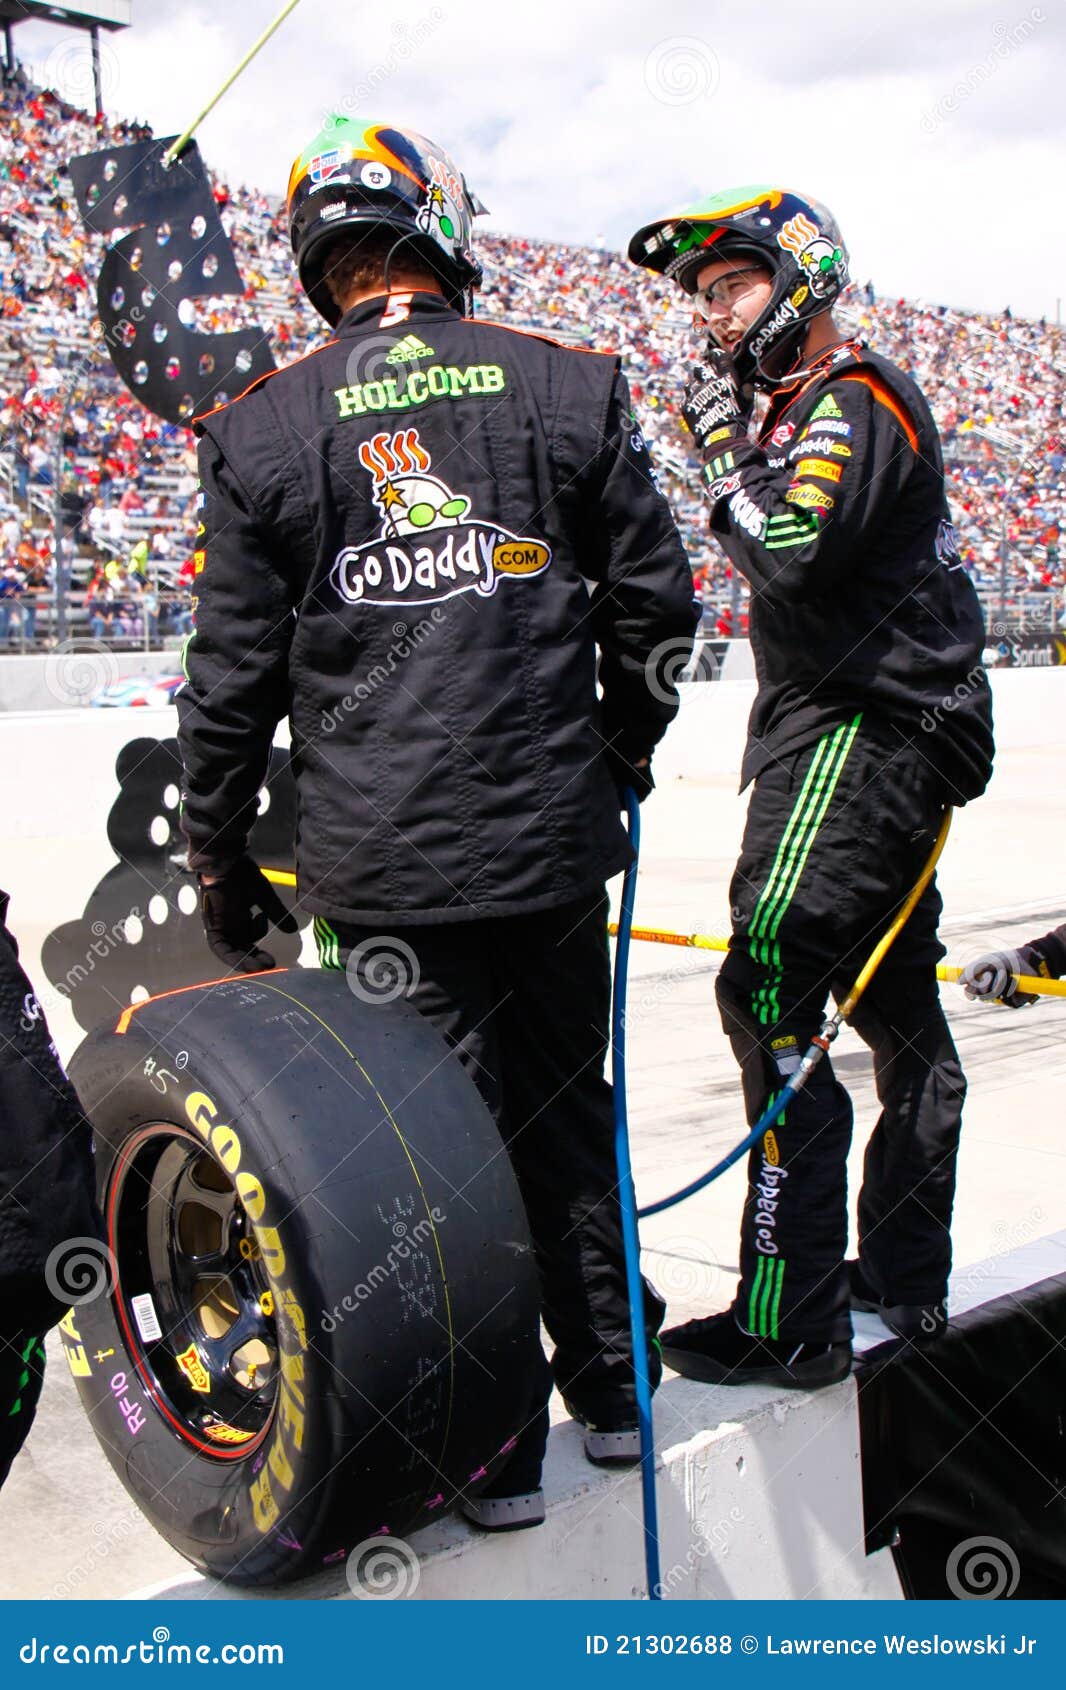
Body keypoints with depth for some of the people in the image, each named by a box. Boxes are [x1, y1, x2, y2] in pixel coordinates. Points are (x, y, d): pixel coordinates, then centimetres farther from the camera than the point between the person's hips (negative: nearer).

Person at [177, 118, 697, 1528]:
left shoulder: (262, 429, -2)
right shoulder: (573, 390, 1)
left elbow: (233, 680, 0)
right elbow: (653, 607, 6)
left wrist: (221, 871, 11)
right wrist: (618, 757, 23)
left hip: (384, 866, -1)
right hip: (554, 842, 2)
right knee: (566, 1108, 19)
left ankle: (494, 1449, 21)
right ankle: (610, 1385, 34)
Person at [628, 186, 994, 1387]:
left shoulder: (850, 400, -11)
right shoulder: (812, 409, 20)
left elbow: (794, 554, -27)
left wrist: (720, 447, -13)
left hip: (863, 734, -11)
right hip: (886, 740, 11)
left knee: (768, 994, -16)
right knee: (897, 1008, 14)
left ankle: (790, 1322, -12)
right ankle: (904, 1281, 26)